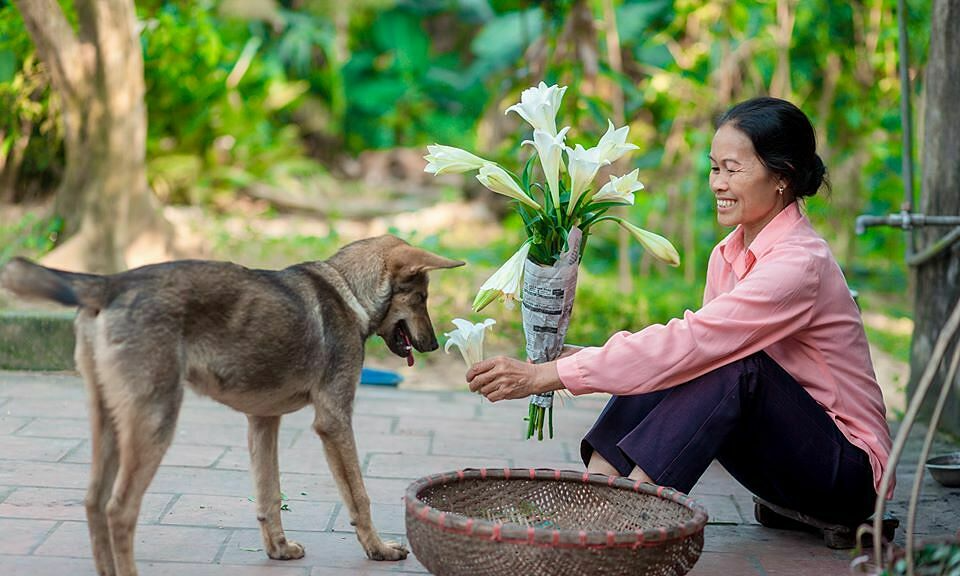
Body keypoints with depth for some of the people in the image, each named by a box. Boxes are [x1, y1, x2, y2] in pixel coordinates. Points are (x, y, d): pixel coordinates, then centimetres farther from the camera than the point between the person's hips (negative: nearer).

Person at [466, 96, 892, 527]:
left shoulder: (798, 263, -23)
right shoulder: (729, 255, 3)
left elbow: (689, 342, -32)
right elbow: (689, 349, 0)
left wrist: (546, 375, -34)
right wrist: (587, 361, -16)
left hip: (849, 472, -7)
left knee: (736, 362, -31)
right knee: (667, 370, -12)